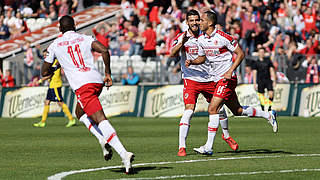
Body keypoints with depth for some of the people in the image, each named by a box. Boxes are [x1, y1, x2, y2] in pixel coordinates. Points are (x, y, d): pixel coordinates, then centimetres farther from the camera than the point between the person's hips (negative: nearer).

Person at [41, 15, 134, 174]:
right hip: (97, 80, 5)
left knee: (101, 120, -14)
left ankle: (124, 154, -30)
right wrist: (108, 74, 7)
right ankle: (103, 139, 5)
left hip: (82, 86, -5)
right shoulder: (86, 39, 17)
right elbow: (104, 50, -1)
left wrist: (54, 69, 38)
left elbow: (44, 72, 16)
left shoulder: (55, 45, 12)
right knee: (80, 112, 27)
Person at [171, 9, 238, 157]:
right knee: (189, 110, -19)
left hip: (208, 78, 4)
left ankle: (226, 135, 40)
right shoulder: (181, 38, -7)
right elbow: (173, 53, -23)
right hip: (191, 79, -4)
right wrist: (181, 43, -40)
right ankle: (181, 147, -17)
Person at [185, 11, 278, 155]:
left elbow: (240, 54, -10)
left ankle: (208, 147, -13)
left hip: (227, 78, -8)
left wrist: (230, 71, -19)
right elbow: (202, 58, 20)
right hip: (216, 78, 8)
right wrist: (191, 62, -1)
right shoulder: (201, 39, 5)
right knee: (238, 111, 15)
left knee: (213, 109, -16)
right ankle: (269, 115, 34)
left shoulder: (223, 37, -16)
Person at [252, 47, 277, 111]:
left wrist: (274, 81, 3)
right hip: (260, 81, -1)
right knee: (261, 97, -1)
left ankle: (269, 108, -3)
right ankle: (263, 110, 8)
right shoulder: (256, 62, 5)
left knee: (271, 94, -16)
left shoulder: (268, 60, 9)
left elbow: (272, 71, 9)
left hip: (268, 80, 1)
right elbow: (254, 73, 3)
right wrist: (254, 83, -5)